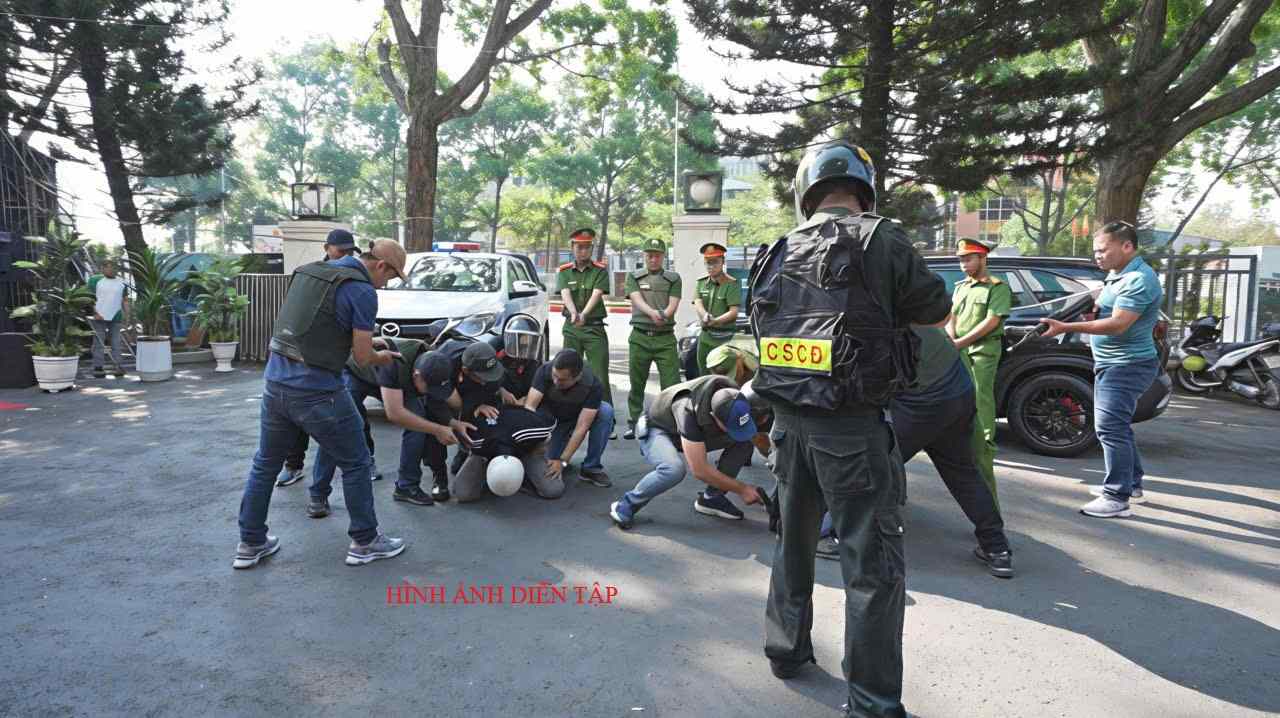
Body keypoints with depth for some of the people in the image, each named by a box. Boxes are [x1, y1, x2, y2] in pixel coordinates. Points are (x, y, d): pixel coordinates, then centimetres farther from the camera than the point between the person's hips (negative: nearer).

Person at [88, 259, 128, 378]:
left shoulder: (121, 283, 13)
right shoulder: (95, 280, 2)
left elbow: (125, 300, 14)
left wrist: (127, 314, 0)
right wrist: (94, 312, -11)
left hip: (115, 317, 3)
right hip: (99, 317, -3)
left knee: (116, 343, 3)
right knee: (99, 342, -1)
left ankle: (117, 367, 4)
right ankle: (97, 367, 2)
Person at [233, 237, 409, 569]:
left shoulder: (308, 270, 13)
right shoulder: (361, 290, -11)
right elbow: (363, 357, -10)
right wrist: (382, 358, 13)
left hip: (275, 382, 8)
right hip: (316, 392, -7)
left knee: (265, 465, 20)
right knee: (356, 465, 9)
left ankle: (250, 543, 29)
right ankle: (364, 542, 20)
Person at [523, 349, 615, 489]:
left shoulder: (594, 385, -32)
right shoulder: (545, 371, -28)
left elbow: (581, 427, -32)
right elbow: (529, 406, -33)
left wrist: (562, 461, -37)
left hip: (576, 418, 0)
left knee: (606, 411, -30)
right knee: (546, 464, -19)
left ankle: (591, 468, -17)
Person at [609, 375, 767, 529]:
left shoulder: (735, 400, -25)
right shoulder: (690, 411, -42)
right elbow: (700, 470, -37)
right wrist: (741, 489, -29)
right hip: (656, 430, -6)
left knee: (744, 442, -16)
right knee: (674, 469, -39)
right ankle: (625, 506, -16)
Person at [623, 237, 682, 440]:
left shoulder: (673, 278, 11)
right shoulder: (634, 277, 12)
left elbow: (673, 305, 0)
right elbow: (637, 299, -6)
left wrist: (663, 316, -22)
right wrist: (653, 313, -25)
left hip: (665, 337, -1)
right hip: (640, 337, 1)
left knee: (671, 383, -6)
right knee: (636, 383, 7)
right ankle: (634, 423, 19)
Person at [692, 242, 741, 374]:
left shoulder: (731, 284, -7)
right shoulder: (701, 282, 11)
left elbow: (733, 312, -15)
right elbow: (697, 303, -4)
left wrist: (715, 321, -30)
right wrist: (705, 315, -26)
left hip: (724, 337, -6)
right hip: (705, 336, 6)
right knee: (703, 375, 14)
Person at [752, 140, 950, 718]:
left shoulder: (777, 254, 7)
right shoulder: (880, 241, -9)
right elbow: (937, 310, 2)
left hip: (788, 419, 6)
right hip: (851, 426, -6)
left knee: (793, 540, 23)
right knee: (873, 566, 5)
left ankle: (785, 649, 38)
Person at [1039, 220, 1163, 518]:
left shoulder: (1139, 279, -19)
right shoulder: (1116, 275, 13)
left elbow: (1118, 324, -26)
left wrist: (1068, 327, -28)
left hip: (1126, 365, -11)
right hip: (1113, 364, 11)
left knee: (1110, 427, -13)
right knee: (1118, 426, 20)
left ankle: (1117, 497, -8)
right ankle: (1131, 482, 34)